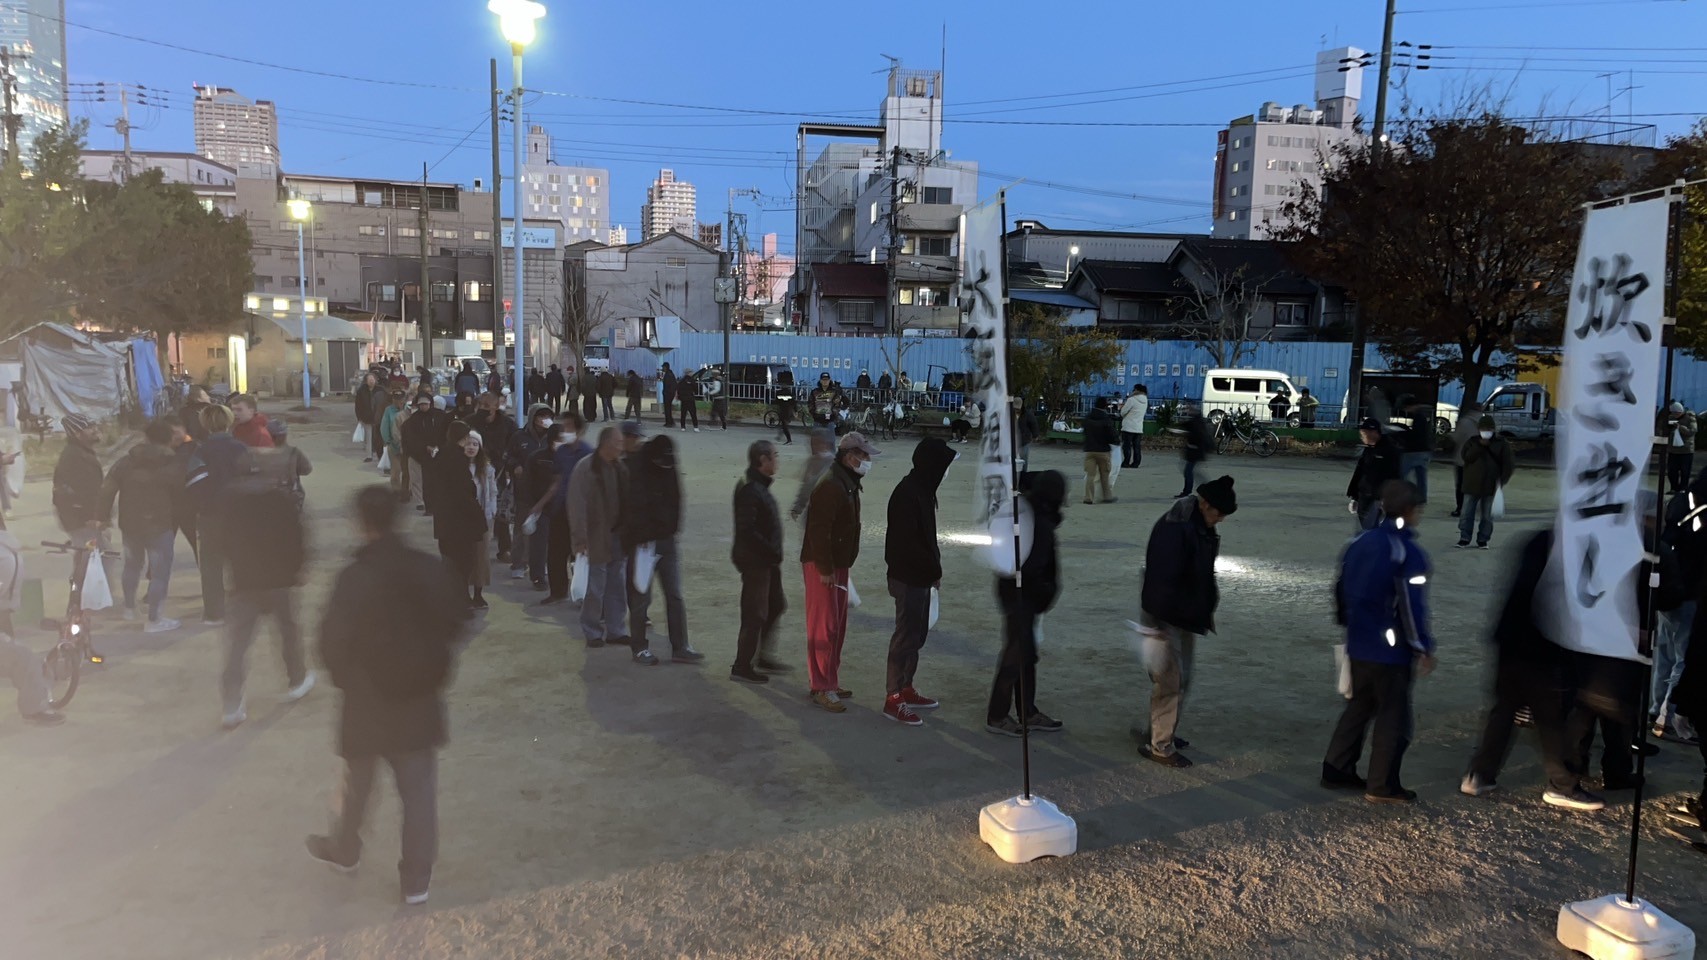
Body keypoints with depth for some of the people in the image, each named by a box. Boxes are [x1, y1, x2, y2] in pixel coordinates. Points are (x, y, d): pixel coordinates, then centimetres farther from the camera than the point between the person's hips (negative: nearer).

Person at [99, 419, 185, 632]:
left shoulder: (127, 461, 2)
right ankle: (154, 620, 2)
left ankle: (129, 608, 39)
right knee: (160, 571, 1)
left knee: (132, 564, 24)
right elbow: (179, 498, -7)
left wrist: (104, 516, 6)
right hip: (160, 525, -5)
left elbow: (107, 489, -2)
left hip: (130, 523, 5)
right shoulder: (174, 465, -9)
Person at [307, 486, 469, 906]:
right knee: (419, 787, 9)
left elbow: (333, 641, -15)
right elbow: (454, 623, 2)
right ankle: (417, 878, 14)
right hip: (422, 698, 2)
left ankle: (343, 849, 45)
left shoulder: (354, 578, -19)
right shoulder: (431, 568, -7)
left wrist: (343, 677, 5)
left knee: (358, 781, 21)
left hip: (367, 699, -2)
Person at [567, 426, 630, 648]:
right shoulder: (585, 467, -13)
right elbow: (577, 505, -15)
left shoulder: (619, 467, 7)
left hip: (618, 536, 6)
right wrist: (580, 538, -19)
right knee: (596, 589, 2)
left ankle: (616, 631, 20)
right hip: (597, 538, -6)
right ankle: (592, 633, 16)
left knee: (618, 588, 11)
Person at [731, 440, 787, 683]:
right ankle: (742, 667, 10)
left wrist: (775, 553, 12)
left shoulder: (760, 486, 11)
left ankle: (764, 657, 30)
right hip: (755, 560, -10)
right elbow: (747, 530, -26)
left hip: (767, 560, 10)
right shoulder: (749, 490, -21)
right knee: (755, 614, -1)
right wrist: (772, 552, -21)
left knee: (776, 606, 18)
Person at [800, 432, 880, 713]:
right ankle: (823, 689, 1)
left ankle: (829, 681, 25)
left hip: (838, 563, 10)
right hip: (821, 566, -10)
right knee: (824, 626, -6)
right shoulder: (830, 485, -21)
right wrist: (825, 569, -22)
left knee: (838, 626, 15)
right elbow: (819, 530, -24)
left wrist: (838, 566, 19)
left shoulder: (848, 483, 13)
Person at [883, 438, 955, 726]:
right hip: (908, 577, -10)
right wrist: (934, 569, -15)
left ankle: (906, 689, 28)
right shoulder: (907, 493, -20)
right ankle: (894, 699, 6)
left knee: (917, 634, 17)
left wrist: (933, 565, 7)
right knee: (906, 635, -3)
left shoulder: (922, 489, 10)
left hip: (920, 576, 10)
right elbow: (906, 541, -24)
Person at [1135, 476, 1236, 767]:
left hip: (1186, 617, 9)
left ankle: (1165, 733, 30)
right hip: (1164, 618, -9)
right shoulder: (1172, 528, -23)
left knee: (1181, 680, 16)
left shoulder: (1204, 528, 6)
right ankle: (1160, 746, 5)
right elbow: (1162, 578, -25)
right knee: (1170, 681, -4)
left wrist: (1207, 608, 10)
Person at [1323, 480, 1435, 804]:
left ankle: (1336, 769, 22)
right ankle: (1382, 786, 11)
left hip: (1358, 645, 7)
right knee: (1393, 716, 5)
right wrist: (1424, 648, -10)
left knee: (1358, 707, 19)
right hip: (1391, 650, -7)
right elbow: (1412, 607, -19)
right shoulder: (1409, 552, -17)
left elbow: (1341, 591, 12)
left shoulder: (1359, 543, 5)